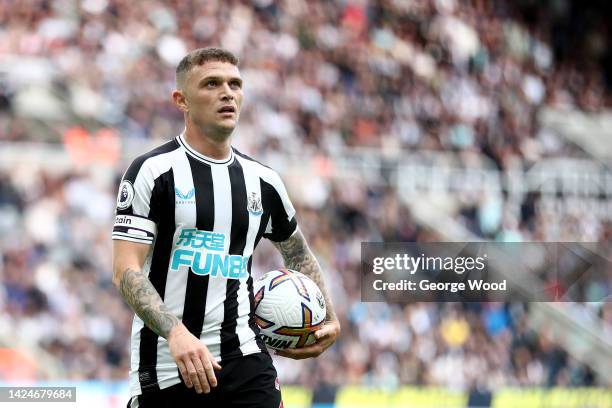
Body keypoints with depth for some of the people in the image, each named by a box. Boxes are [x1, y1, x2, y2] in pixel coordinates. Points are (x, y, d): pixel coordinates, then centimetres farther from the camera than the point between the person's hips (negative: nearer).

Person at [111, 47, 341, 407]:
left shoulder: (264, 181, 11)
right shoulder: (152, 171, -4)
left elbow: (298, 252, 30)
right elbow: (126, 269, -12)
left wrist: (330, 319, 17)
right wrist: (175, 333, -27)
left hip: (245, 362, 3)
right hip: (164, 367, -3)